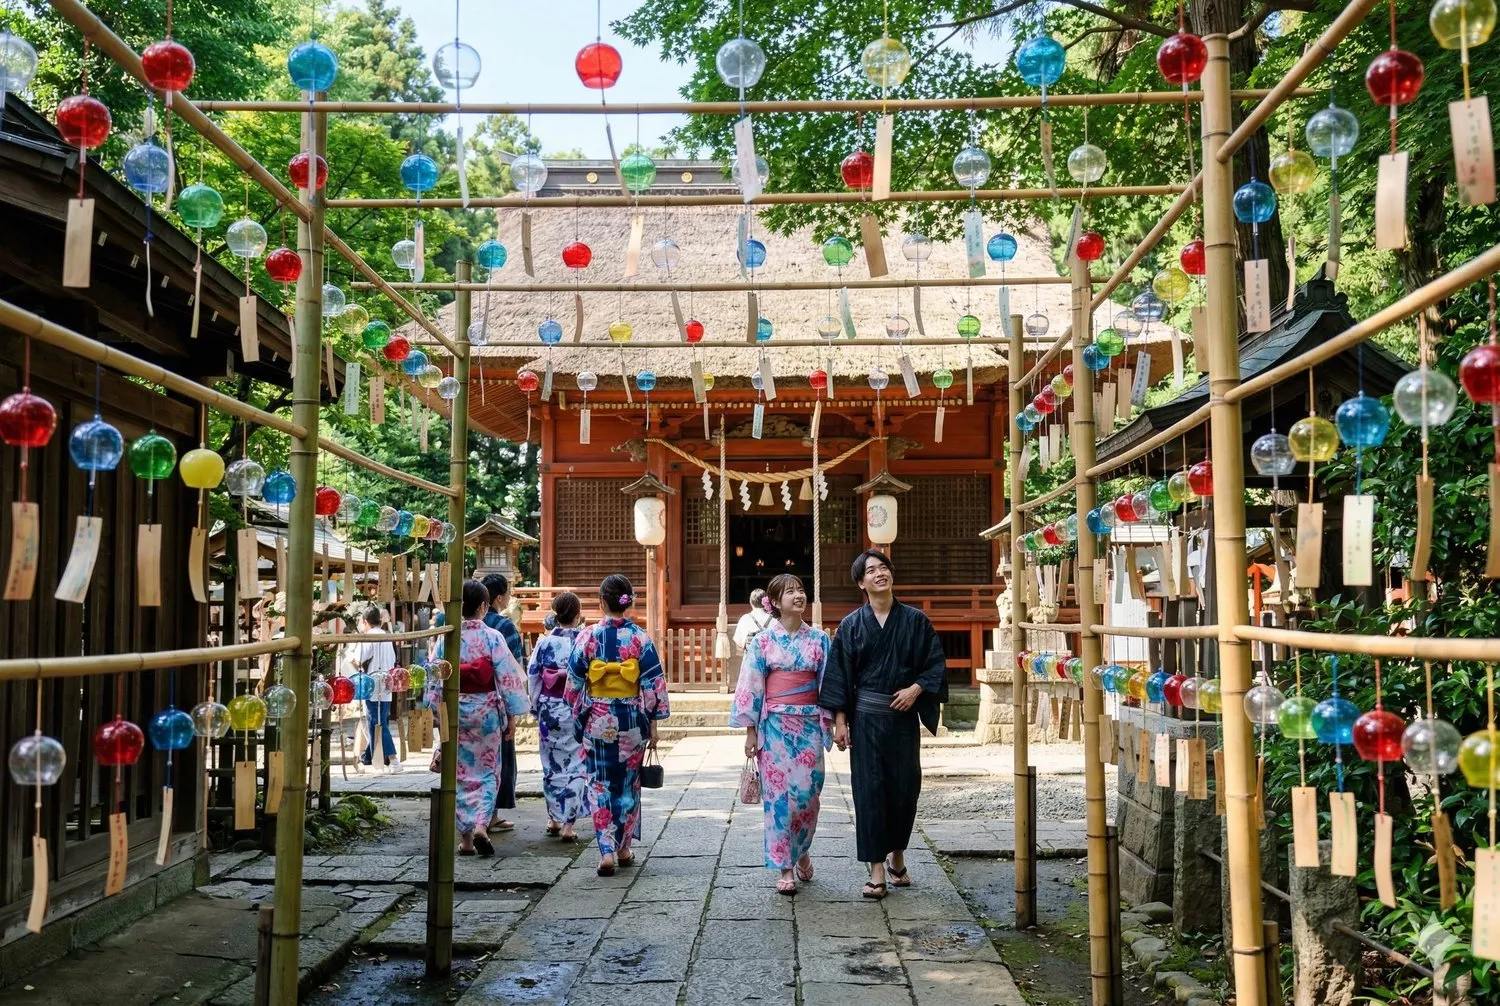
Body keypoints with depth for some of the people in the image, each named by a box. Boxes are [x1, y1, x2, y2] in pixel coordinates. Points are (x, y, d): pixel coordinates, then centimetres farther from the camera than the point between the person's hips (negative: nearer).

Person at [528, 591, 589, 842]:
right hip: (576, 710, -3)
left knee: (552, 764, 15)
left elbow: (533, 677, 2)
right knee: (576, 765, 2)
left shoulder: (545, 642, -1)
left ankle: (554, 819, 22)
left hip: (549, 710, 3)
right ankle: (568, 824, -2)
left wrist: (536, 707, 14)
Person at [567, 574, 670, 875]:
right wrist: (653, 724, 3)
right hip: (631, 722, 1)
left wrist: (578, 715, 14)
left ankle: (606, 852, -3)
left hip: (597, 722, -1)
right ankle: (623, 848, 25)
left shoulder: (587, 637, -7)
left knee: (600, 785, 7)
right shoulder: (640, 638, -6)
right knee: (628, 784, 15)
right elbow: (654, 683, -5)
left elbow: (574, 682, -1)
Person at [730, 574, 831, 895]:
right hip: (775, 725, -1)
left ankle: (802, 850, 30)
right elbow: (750, 687, 0)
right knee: (778, 794, 0)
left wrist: (834, 723, 2)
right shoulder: (763, 641, -1)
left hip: (810, 725, 2)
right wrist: (750, 732, -2)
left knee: (808, 792, 4)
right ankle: (785, 868, 8)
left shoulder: (819, 639, 4)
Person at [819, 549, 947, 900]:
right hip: (866, 716, -1)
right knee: (870, 789, -1)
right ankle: (877, 870, 4)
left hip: (904, 716, 1)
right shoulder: (851, 625, 1)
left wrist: (915, 689, -11)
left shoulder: (915, 620, 3)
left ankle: (897, 857, 28)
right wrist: (839, 720, -5)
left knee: (905, 786, 6)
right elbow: (839, 674, 1)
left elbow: (935, 663, 5)